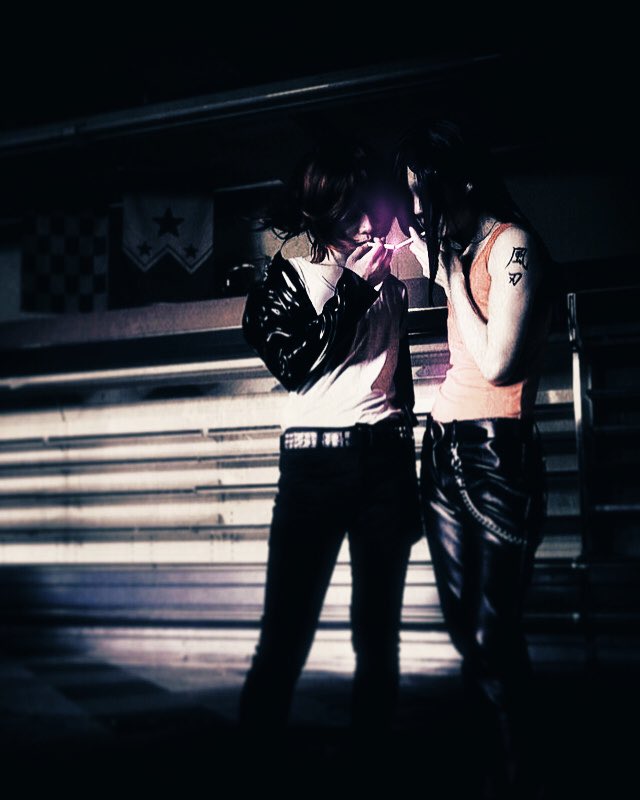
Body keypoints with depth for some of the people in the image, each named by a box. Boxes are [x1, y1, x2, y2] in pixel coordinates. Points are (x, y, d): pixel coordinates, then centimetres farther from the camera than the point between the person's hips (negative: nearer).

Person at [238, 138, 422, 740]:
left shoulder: (389, 282, 13)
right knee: (284, 637, -9)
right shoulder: (287, 276, 3)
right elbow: (294, 363, -9)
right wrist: (354, 286, -9)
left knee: (378, 635, 3)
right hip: (315, 460, -3)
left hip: (385, 458, 3)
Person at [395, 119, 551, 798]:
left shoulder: (513, 243, -10)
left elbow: (497, 362, -17)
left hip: (496, 454, -9)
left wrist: (452, 276, -8)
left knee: (494, 637, -8)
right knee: (465, 631, 9)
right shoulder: (458, 248, 15)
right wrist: (426, 259, 14)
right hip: (443, 449, 9)